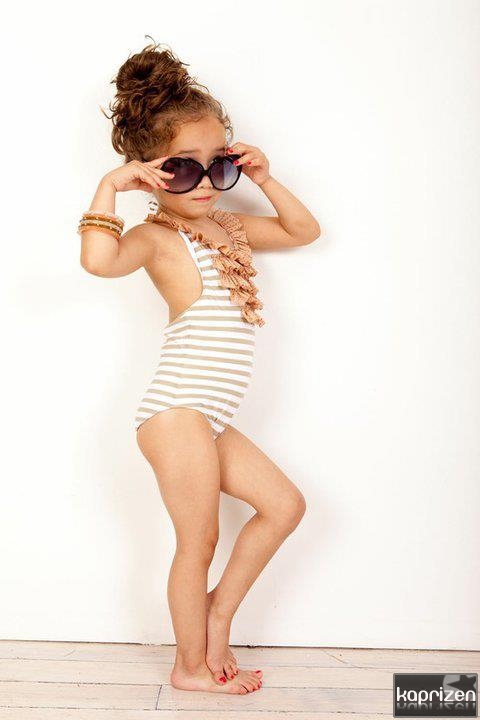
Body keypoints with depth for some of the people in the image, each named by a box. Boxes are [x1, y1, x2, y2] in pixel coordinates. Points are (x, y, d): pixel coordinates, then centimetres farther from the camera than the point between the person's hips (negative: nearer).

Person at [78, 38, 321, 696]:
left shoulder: (229, 226, 15)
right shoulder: (156, 237, -11)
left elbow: (306, 230, 25)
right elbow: (99, 260, -33)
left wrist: (265, 179, 13)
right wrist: (109, 187, -22)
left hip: (207, 419, 9)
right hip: (177, 412, -9)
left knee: (284, 504, 15)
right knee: (200, 541, 4)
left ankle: (217, 614, 28)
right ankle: (191, 665, 26)